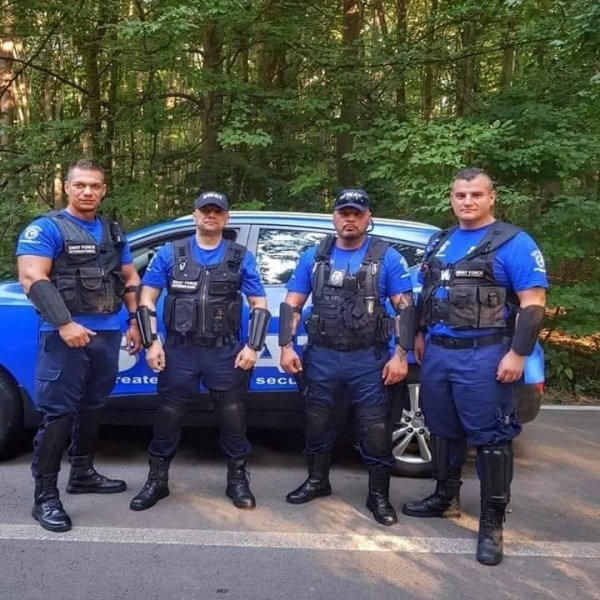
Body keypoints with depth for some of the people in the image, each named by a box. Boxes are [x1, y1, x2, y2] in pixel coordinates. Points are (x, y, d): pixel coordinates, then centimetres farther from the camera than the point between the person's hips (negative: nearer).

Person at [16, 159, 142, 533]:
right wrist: (65, 324, -23)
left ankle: (83, 474, 31)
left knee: (92, 407, 16)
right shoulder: (46, 228, -5)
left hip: (108, 334, 7)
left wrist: (134, 323, 13)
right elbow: (32, 279, -15)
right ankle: (45, 496, 1)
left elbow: (130, 280, 20)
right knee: (58, 414, -7)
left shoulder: (114, 232, 15)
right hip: (65, 335, -6)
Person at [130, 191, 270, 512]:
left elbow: (259, 305, 5)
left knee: (233, 416, 7)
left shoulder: (241, 258, 5)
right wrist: (151, 342, -5)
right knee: (168, 415, 7)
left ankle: (238, 480, 24)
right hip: (179, 350, 0)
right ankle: (157, 480, 23)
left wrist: (253, 346, -4)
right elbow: (146, 299, 4)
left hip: (225, 352, 0)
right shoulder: (170, 253, 4)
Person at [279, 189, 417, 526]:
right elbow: (292, 305, 8)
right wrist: (287, 346, -1)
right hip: (321, 356, 3)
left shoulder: (387, 257, -1)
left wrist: (401, 355, -11)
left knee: (375, 428, 1)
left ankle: (379, 495, 19)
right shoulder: (314, 257, 7)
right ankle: (318, 481, 36)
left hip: (369, 359, -3)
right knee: (317, 422, 16)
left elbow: (406, 308, -4)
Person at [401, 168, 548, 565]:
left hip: (483, 355, -7)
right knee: (443, 431, 16)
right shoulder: (439, 243, 14)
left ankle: (493, 523, 9)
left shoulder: (513, 243, -6)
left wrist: (517, 354, -18)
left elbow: (533, 303, -11)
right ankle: (446, 498, 33)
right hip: (437, 353, 7)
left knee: (490, 438, -1)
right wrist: (421, 336, 19)